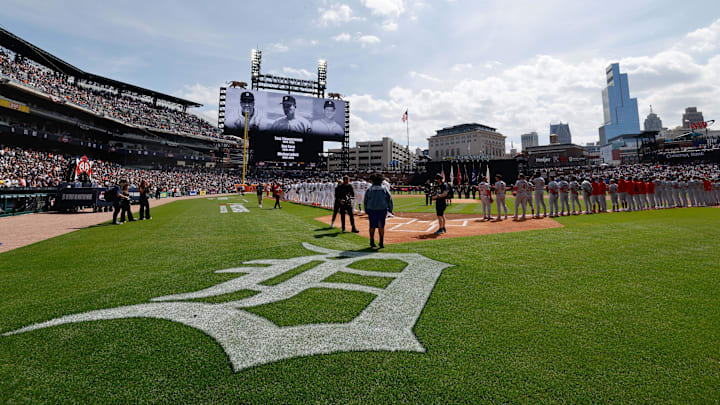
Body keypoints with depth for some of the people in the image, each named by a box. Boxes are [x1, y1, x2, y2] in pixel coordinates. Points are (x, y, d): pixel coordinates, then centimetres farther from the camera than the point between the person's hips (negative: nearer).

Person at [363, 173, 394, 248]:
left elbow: (365, 200, 4)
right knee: (381, 226, 4)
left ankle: (372, 242, 15)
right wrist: (390, 209, 9)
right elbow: (390, 199, 2)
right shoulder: (384, 189, 3)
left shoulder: (369, 189, 3)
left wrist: (366, 211, 11)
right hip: (382, 209, 0)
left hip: (371, 210, 1)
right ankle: (381, 243, -1)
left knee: (372, 226, 12)